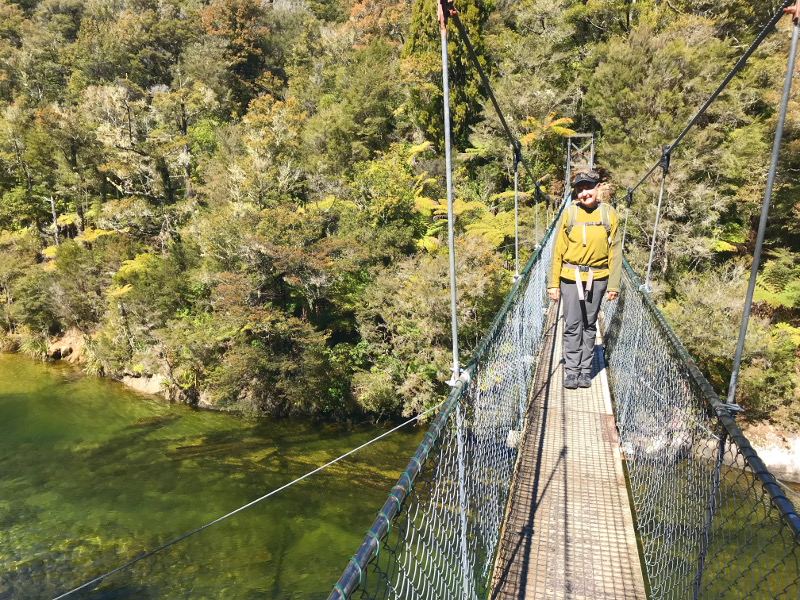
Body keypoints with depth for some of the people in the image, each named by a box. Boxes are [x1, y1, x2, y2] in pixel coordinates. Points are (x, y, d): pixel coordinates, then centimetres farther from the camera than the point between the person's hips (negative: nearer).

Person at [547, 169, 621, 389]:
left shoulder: (609, 215, 2)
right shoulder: (568, 214, 0)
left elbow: (615, 252, 4)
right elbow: (557, 251, 1)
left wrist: (613, 285, -1)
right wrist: (552, 283, -2)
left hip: (597, 278, 1)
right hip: (571, 278, -1)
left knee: (590, 326, 9)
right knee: (572, 326, 0)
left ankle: (586, 370, 19)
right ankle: (571, 371, 9)